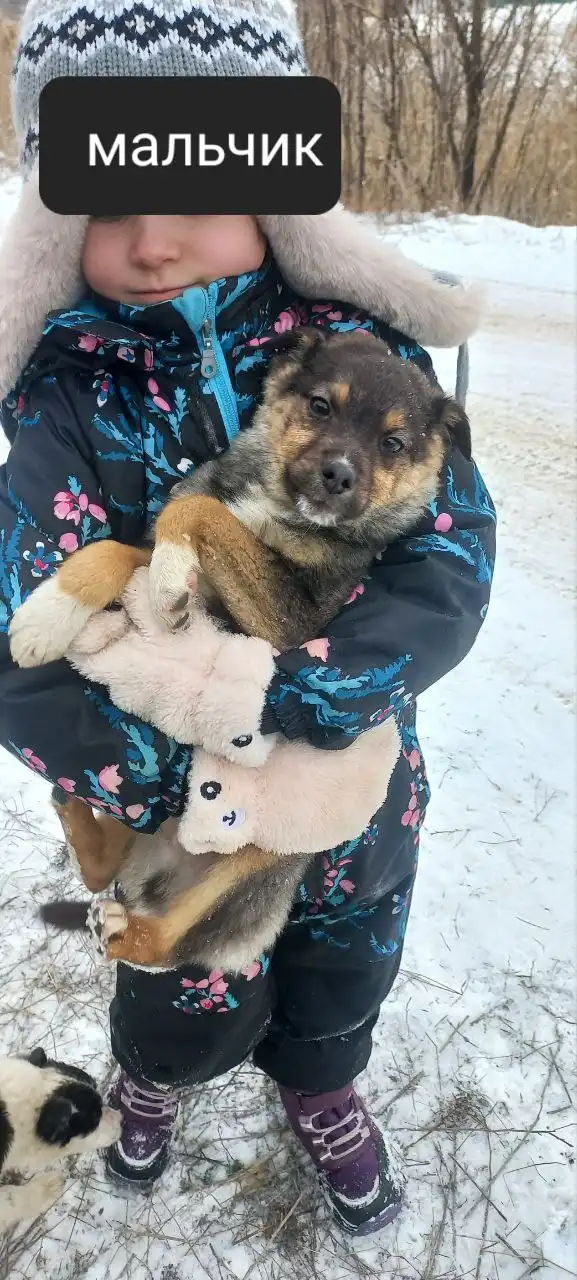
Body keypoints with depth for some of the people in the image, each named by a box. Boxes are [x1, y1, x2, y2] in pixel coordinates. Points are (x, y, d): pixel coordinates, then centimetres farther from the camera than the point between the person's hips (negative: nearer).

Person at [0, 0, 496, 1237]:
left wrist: (301, 688, -33)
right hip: (186, 810, -1)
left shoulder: (360, 348, -16)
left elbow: (451, 561, -20)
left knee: (342, 971, 27)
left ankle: (320, 1085, 62)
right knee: (194, 999, 24)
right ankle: (153, 1073, 62)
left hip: (362, 780, 2)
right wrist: (172, 778, -31)